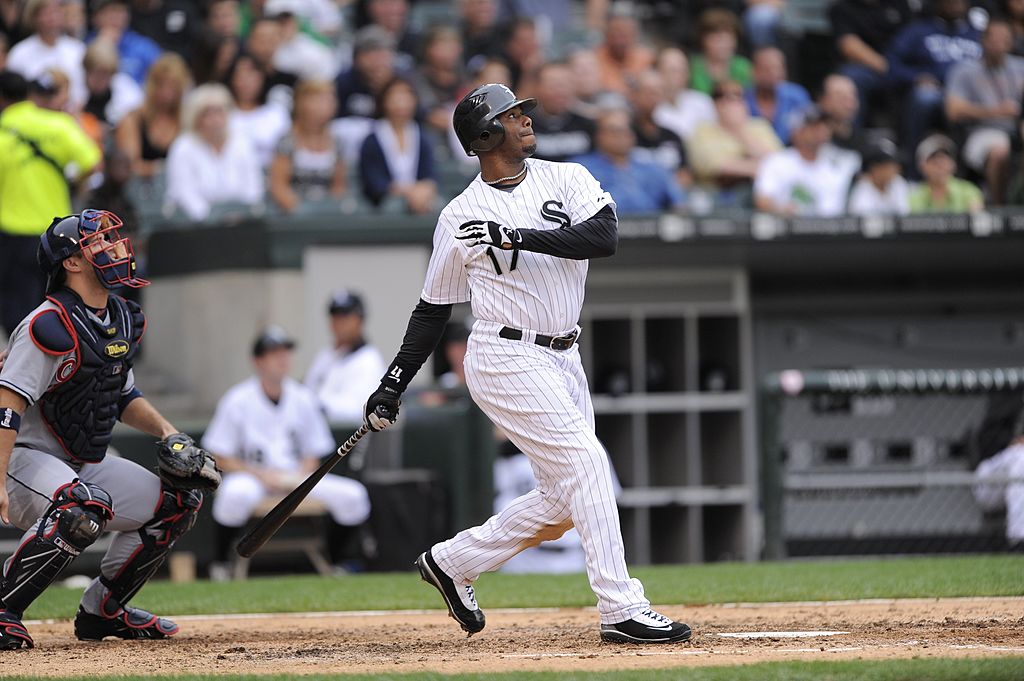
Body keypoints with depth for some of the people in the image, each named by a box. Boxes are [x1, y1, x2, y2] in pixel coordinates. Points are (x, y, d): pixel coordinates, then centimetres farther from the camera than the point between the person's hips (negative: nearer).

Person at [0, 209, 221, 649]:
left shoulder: (125, 320, 8)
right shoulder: (51, 325, -21)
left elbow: (124, 396, 21)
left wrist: (167, 432, 4)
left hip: (87, 463, 10)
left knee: (175, 503, 7)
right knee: (84, 509, -37)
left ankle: (102, 611, 14)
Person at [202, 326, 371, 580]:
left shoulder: (302, 399, 6)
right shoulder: (238, 400, -6)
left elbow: (313, 454, 12)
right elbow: (221, 459, -6)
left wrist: (298, 477, -11)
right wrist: (262, 475, -18)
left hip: (297, 477, 4)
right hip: (251, 475, -4)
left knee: (352, 495, -17)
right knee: (236, 493, -41)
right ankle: (220, 565, -19)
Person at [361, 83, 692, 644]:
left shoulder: (566, 179, 6)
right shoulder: (461, 216, -1)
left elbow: (604, 236, -14)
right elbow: (433, 308, 8)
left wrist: (516, 236, -22)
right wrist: (392, 385, 5)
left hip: (562, 360, 5)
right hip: (506, 360, -5)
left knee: (565, 502, 8)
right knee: (586, 463, -17)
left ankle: (453, 562, 26)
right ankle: (620, 609, -17)